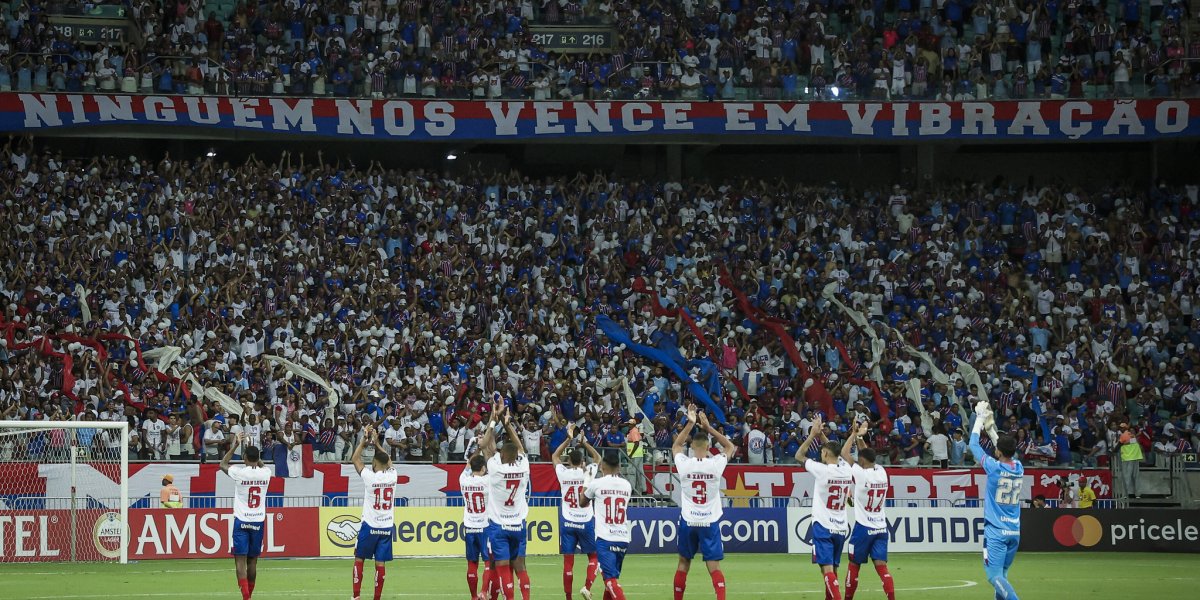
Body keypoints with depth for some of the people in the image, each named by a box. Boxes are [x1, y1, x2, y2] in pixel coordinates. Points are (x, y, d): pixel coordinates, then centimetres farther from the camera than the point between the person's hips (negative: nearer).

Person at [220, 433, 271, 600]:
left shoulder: (240, 472, -11)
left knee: (240, 560, -6)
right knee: (253, 561, 14)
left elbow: (223, 464, 11)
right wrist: (253, 450, 28)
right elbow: (261, 464, 26)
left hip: (242, 522, -4)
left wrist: (235, 446, 15)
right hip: (258, 522, 4)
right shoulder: (265, 473, -1)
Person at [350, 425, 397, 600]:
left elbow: (355, 459, 2)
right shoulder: (392, 475, -2)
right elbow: (387, 460, 20)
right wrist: (376, 442, 23)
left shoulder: (370, 477, -13)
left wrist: (364, 440, 8)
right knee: (381, 562, 3)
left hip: (370, 526, -3)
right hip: (387, 526, 3)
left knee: (359, 559, 10)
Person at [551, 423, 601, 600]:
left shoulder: (563, 474, -3)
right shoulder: (588, 474, -6)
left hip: (567, 522, 1)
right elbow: (597, 458, 14)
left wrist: (569, 439, 13)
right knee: (593, 557, 14)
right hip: (585, 522, -1)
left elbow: (555, 456, 16)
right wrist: (585, 442, 13)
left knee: (568, 561, 2)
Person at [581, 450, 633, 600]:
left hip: (605, 538, -5)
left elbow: (583, 503, 14)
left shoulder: (596, 483, -5)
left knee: (611, 578, -12)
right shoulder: (626, 485, 7)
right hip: (623, 539, 5)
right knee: (612, 576, 20)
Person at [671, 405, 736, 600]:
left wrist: (690, 424, 13)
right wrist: (708, 427, 9)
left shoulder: (684, 464, -7)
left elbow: (676, 446, 16)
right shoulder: (716, 464, -9)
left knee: (683, 563, 17)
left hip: (688, 522, 1)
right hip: (710, 522, -1)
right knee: (714, 567, -3)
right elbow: (730, 446, 12)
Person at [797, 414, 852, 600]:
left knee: (827, 569, -12)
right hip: (841, 528, 6)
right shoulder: (846, 470, 2)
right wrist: (822, 435, 25)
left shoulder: (822, 470, -13)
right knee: (832, 570, 16)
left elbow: (799, 455, 2)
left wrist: (813, 435, 5)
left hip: (823, 527, -6)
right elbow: (835, 453, 24)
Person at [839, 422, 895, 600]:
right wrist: (860, 437, 20)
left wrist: (854, 434, 4)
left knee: (854, 565, 10)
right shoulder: (882, 472, 2)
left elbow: (844, 453, -5)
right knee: (882, 566, -2)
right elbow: (867, 455, 21)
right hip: (881, 527, 5)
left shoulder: (861, 474, -14)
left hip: (863, 527, -5)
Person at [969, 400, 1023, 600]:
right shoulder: (1019, 468, 3)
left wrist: (980, 419, 13)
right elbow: (1009, 450, 23)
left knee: (995, 576, -11)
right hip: (1015, 531, 6)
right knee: (1002, 575, 16)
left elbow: (973, 445, 0)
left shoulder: (994, 468, -12)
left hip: (995, 532, -6)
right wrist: (989, 423, 32)